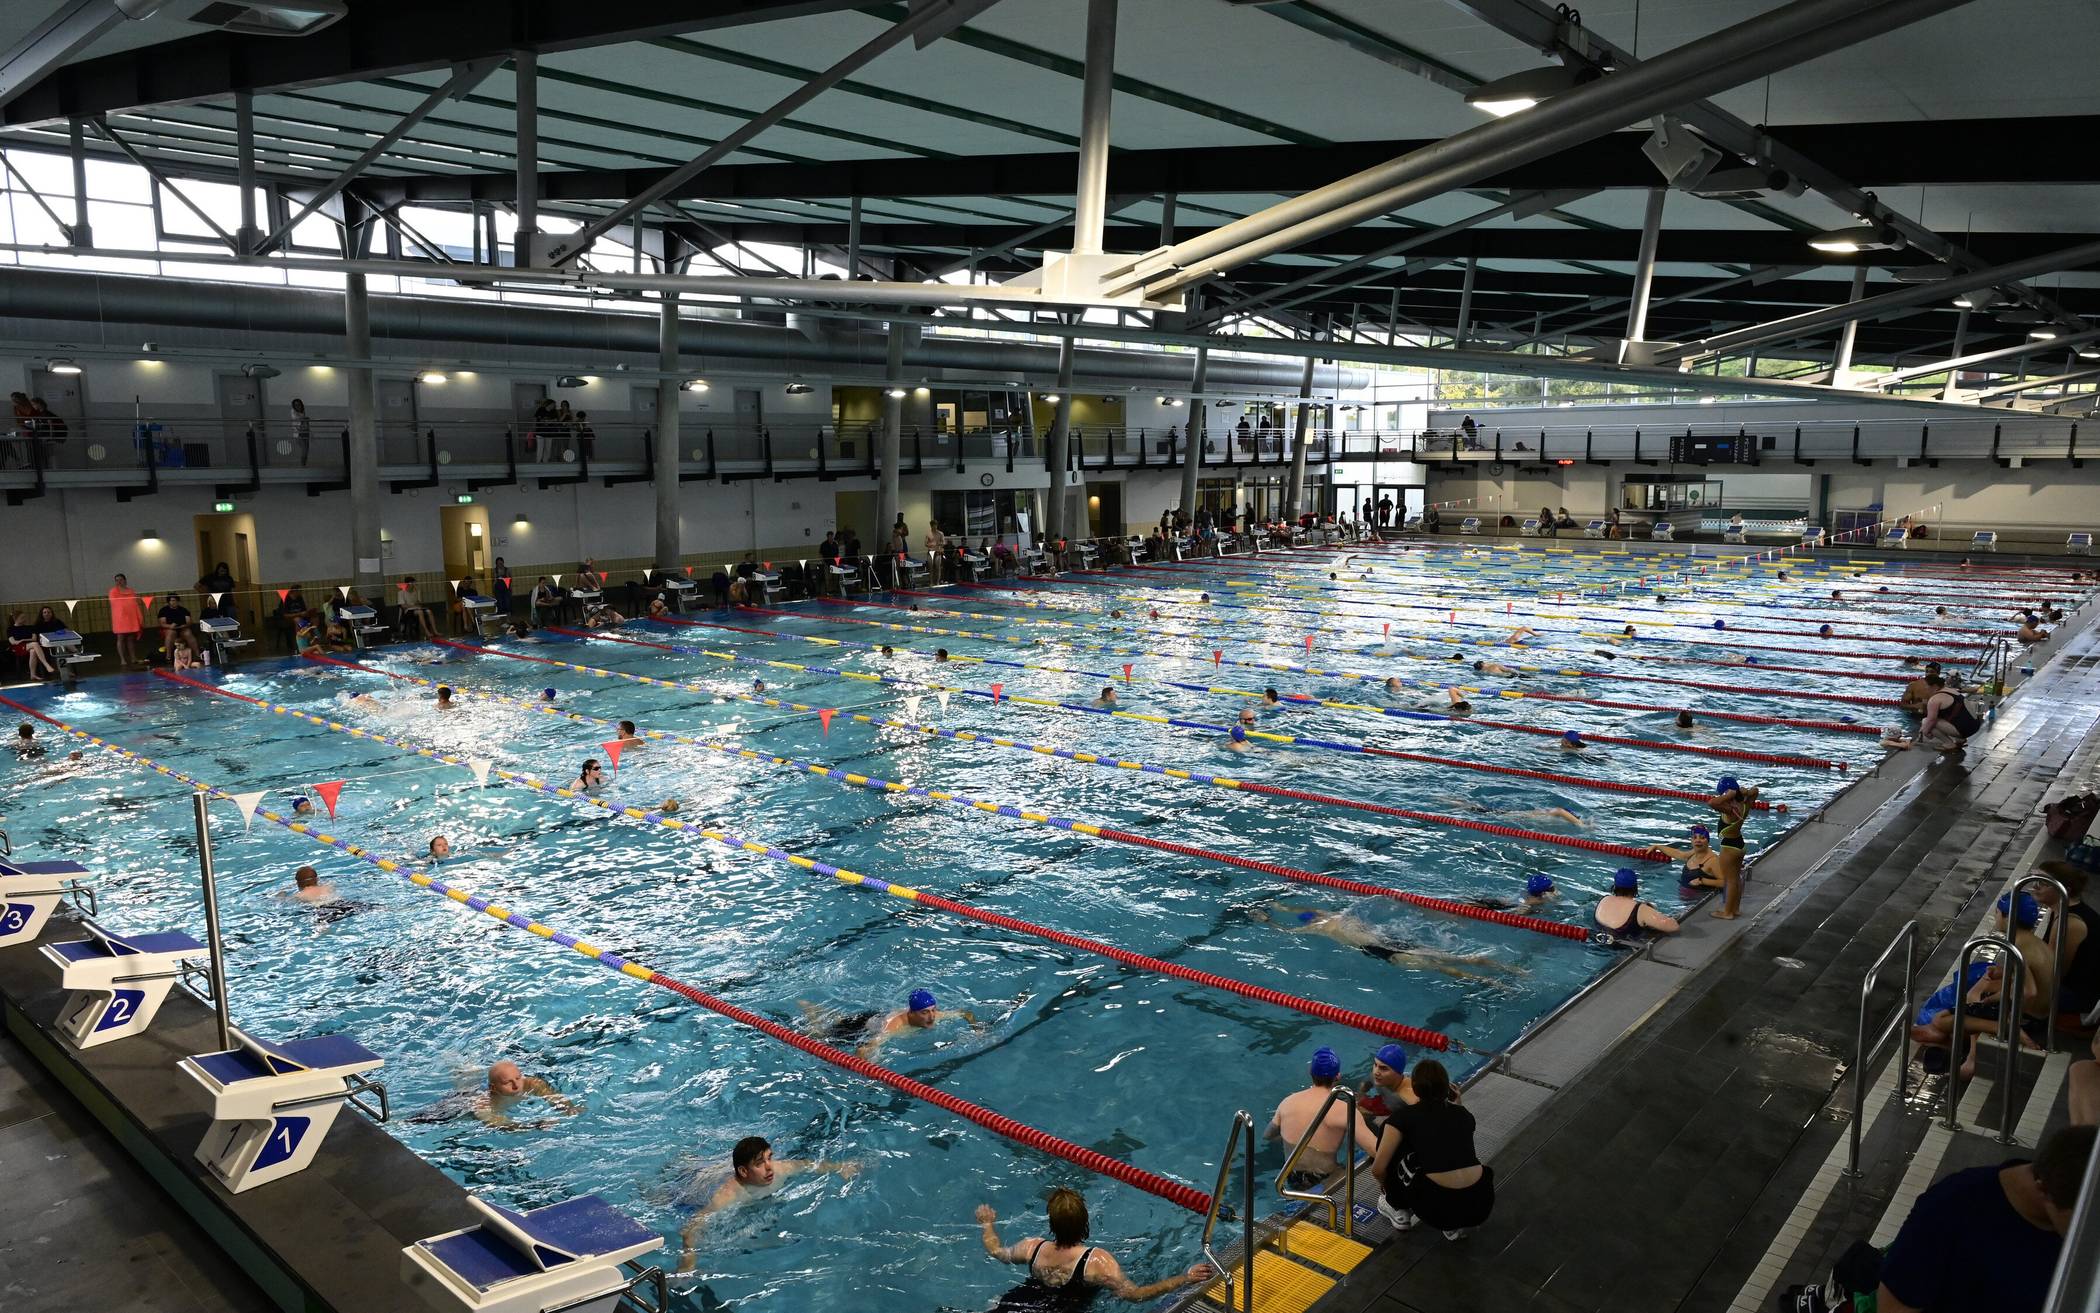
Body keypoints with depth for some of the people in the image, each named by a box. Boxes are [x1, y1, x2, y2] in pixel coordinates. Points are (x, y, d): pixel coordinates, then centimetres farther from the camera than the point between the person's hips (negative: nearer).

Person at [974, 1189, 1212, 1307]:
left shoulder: (1032, 1248, -13)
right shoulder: (1097, 1262, -27)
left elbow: (997, 1251, 7)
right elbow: (1135, 1294, -31)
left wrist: (988, 1224, 28)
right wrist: (1186, 1278, -32)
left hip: (1014, 1305, 4)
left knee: (995, 1302, 25)